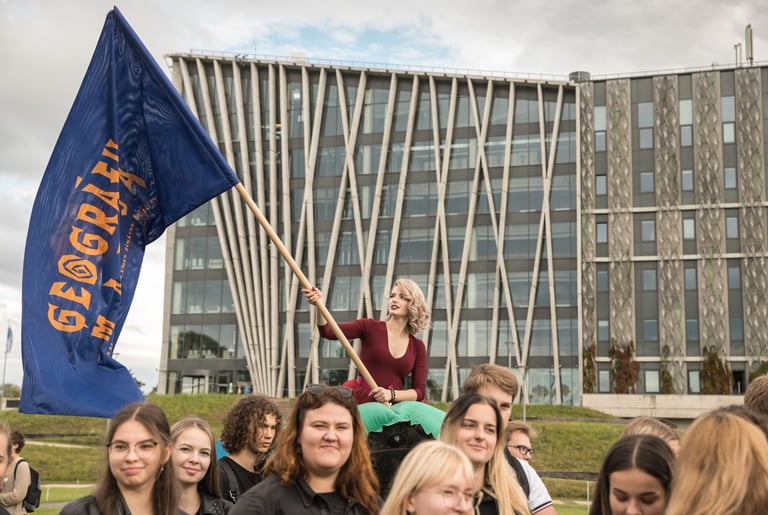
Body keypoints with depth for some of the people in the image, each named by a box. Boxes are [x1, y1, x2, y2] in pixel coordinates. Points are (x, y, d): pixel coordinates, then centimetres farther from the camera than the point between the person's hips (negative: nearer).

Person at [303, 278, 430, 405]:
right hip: (357, 402, -1)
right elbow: (328, 331, -8)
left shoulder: (418, 347, 10)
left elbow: (419, 391, 7)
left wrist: (391, 394, -11)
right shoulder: (370, 327, 5)